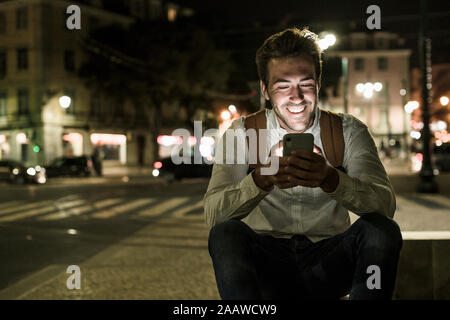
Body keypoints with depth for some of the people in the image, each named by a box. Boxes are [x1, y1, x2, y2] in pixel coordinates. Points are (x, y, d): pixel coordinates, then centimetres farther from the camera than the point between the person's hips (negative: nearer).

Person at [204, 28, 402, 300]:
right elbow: (213, 213, -16)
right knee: (225, 233, -29)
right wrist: (263, 178, -36)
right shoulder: (243, 133, -2)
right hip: (268, 260, 0)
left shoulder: (348, 131, 0)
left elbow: (385, 204, -16)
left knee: (383, 230, -26)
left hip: (328, 265, 1)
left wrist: (329, 179, -37)